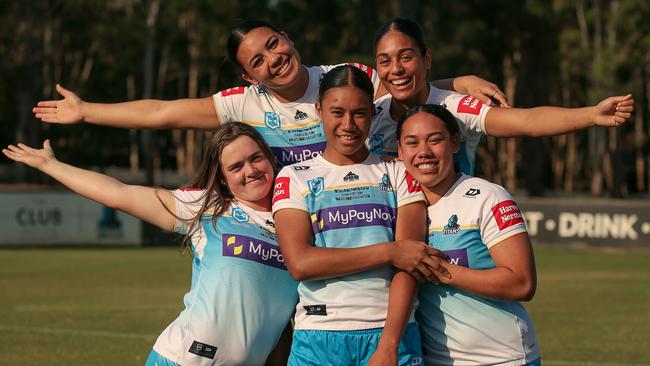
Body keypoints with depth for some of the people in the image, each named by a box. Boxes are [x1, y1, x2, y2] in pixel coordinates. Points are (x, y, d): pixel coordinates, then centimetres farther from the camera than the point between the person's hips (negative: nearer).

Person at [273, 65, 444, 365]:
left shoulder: (398, 174, 9)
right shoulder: (293, 178, 6)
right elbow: (299, 263, -7)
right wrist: (388, 251, -10)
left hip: (390, 332, 0)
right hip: (319, 337, 0)